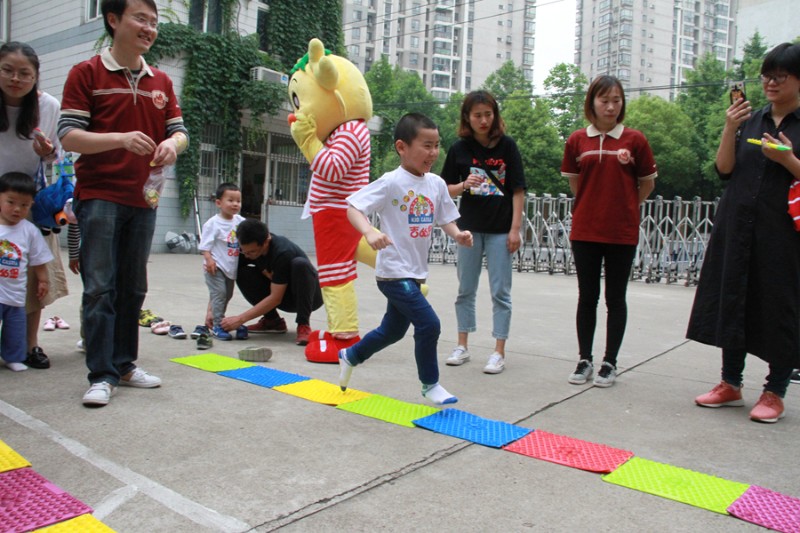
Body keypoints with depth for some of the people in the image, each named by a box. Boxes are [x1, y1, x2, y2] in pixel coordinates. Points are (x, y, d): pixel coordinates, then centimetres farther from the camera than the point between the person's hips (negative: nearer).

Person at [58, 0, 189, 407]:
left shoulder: (161, 82, 13)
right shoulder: (86, 74, -2)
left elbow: (179, 131, 14)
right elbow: (68, 136, -8)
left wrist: (172, 144, -11)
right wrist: (120, 138, -24)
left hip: (142, 200, 5)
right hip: (99, 197, -5)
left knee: (133, 289, 9)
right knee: (100, 288, -6)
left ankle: (124, 364, 19)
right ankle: (102, 374, 0)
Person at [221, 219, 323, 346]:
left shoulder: (282, 253, -32)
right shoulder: (247, 248, -13)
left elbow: (275, 298, -30)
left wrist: (240, 319, -28)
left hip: (309, 296, -6)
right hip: (286, 299, 6)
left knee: (300, 264, -37)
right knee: (241, 272, -16)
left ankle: (303, 325, -24)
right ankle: (273, 321, -2)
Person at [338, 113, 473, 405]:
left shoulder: (437, 184, 4)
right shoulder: (391, 182, -16)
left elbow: (445, 219, 12)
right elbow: (353, 208, -19)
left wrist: (458, 234, -10)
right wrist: (370, 232, -37)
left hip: (415, 272, 8)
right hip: (394, 272, -8)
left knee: (393, 330, 21)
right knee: (429, 324, -14)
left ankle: (350, 355, 46)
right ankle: (430, 384, 9)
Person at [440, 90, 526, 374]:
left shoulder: (507, 145, -4)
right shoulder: (459, 148, 1)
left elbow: (518, 190, -4)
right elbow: (447, 189, 7)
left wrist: (515, 228, -8)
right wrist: (464, 185, -15)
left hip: (500, 229, -2)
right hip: (470, 227, 3)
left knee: (500, 292, 2)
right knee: (466, 289, 11)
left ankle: (499, 352, 11)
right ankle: (462, 346, 24)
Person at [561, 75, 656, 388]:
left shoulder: (634, 140, -2)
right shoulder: (577, 140, 2)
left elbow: (647, 184, 7)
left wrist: (624, 208, 11)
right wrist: (593, 206, 11)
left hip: (622, 232, -1)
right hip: (584, 230, 2)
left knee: (615, 298, 7)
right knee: (587, 297, 9)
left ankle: (610, 362, 18)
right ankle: (584, 360, 21)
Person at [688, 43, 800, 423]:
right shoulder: (750, 120, 12)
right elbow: (724, 169, 3)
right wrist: (730, 129, -9)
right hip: (737, 227, 4)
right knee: (732, 301, 7)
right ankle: (731, 382, 19)